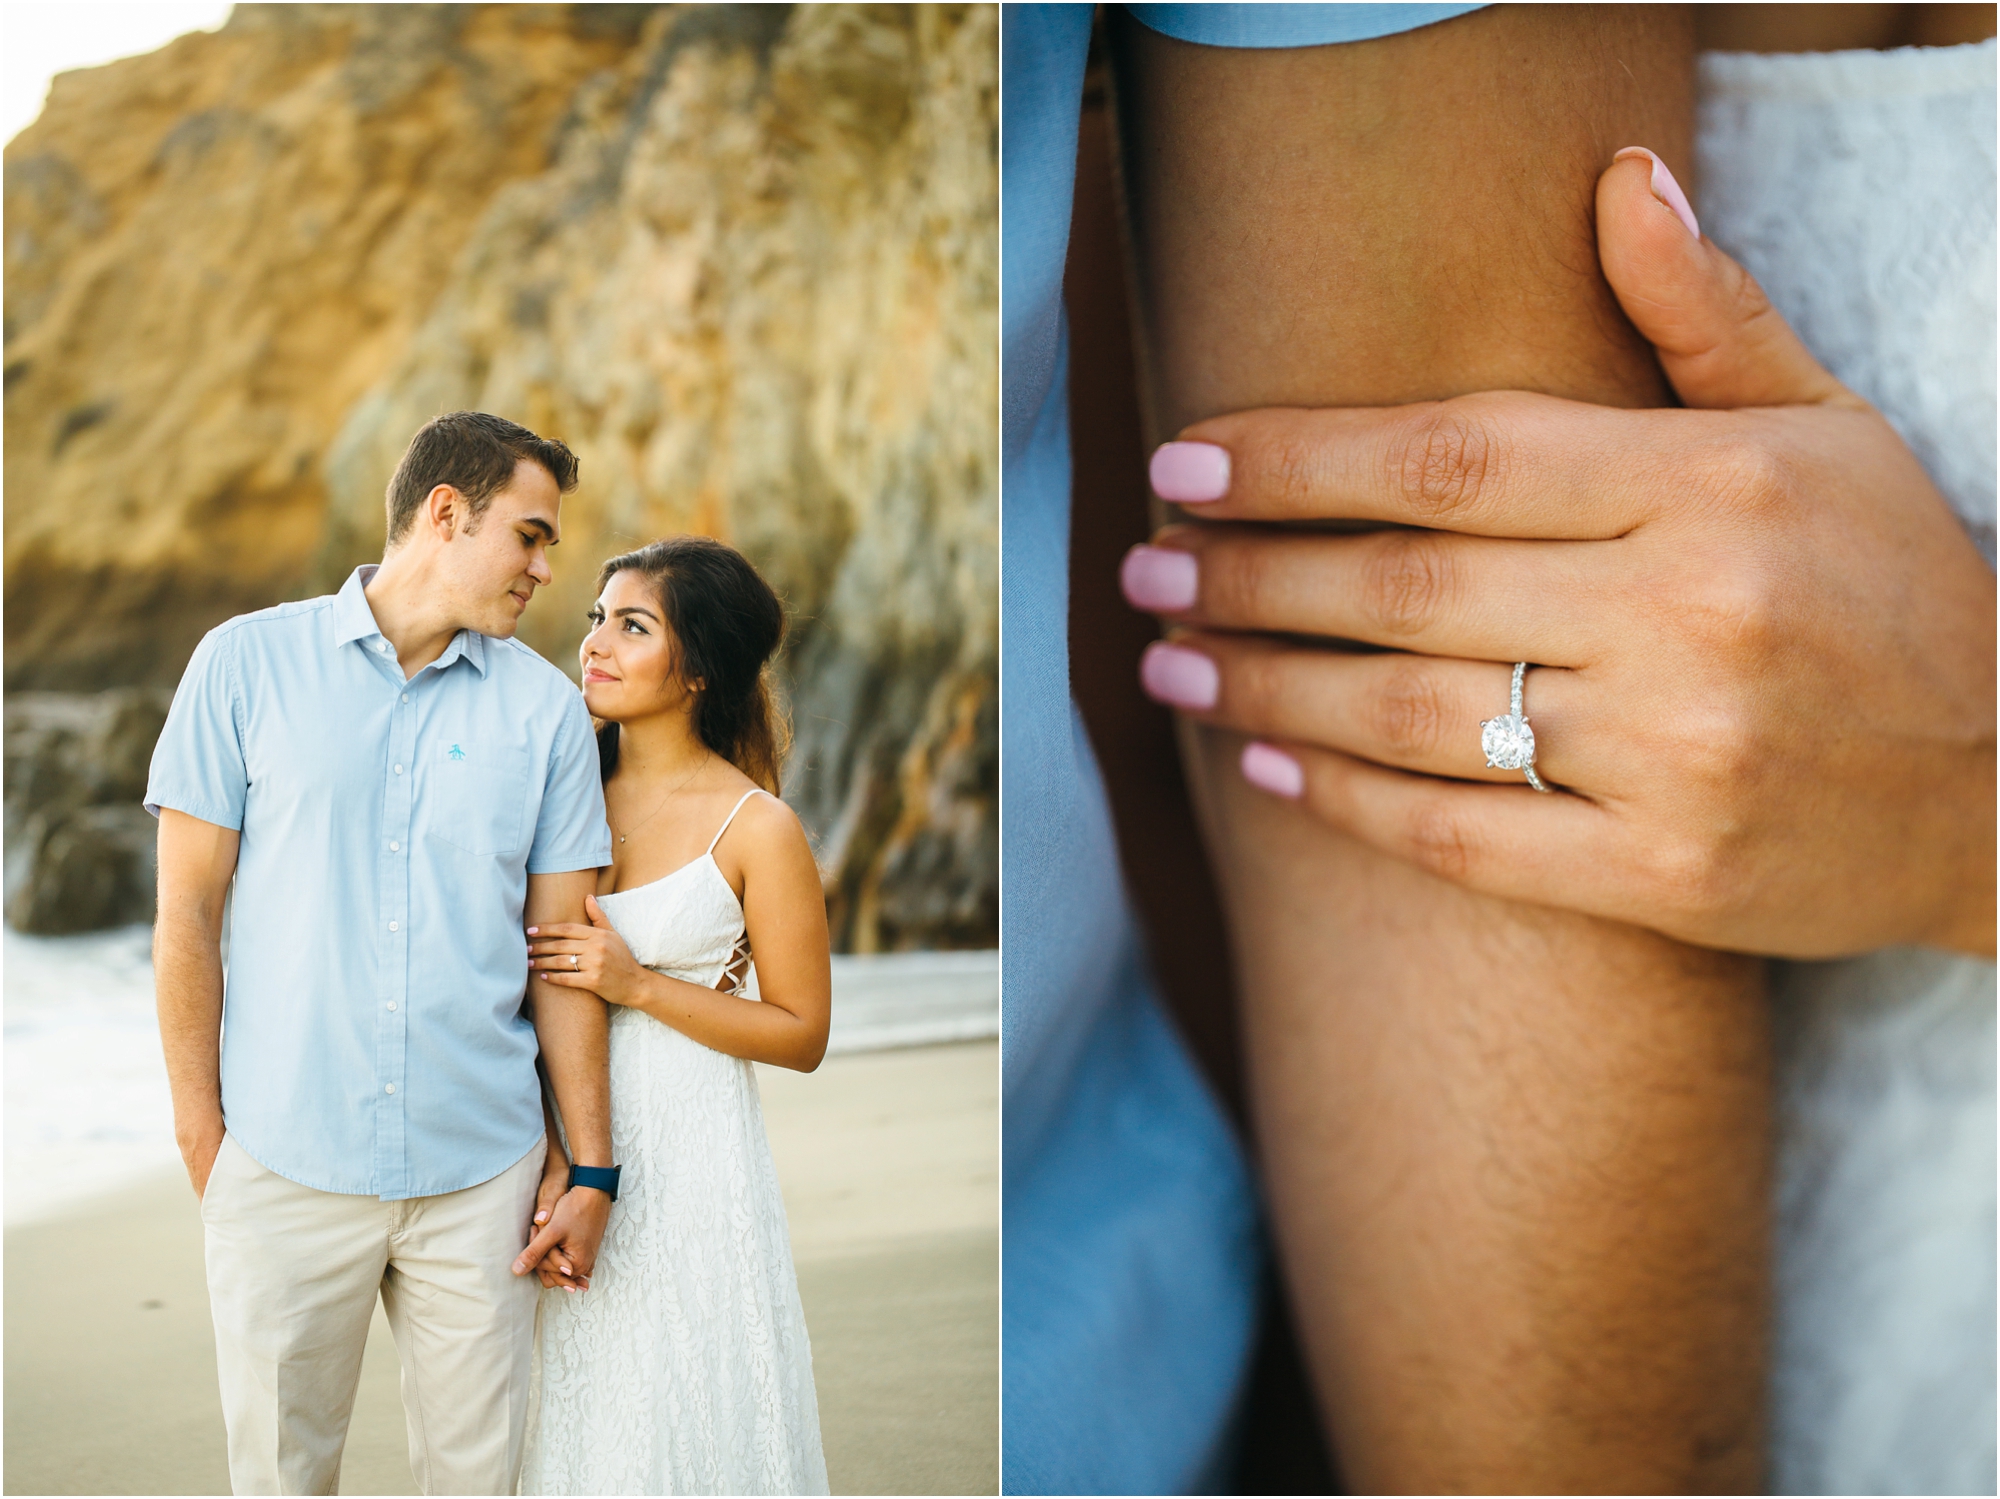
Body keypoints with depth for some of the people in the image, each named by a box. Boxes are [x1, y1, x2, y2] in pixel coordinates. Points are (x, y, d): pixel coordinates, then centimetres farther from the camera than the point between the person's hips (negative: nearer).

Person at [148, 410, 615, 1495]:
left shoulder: (547, 708, 5)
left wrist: (592, 1170, 2)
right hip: (286, 1162, -1)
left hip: (480, 1167, 2)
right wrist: (200, 1129, -1)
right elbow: (189, 912, 1)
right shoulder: (247, 663, 1)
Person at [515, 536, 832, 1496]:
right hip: (561, 1138, 4)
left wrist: (639, 984, -15)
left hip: (688, 1158, -3)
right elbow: (524, 997, 5)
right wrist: (548, 1160, -7)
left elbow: (802, 1034, -5)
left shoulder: (756, 828, -9)